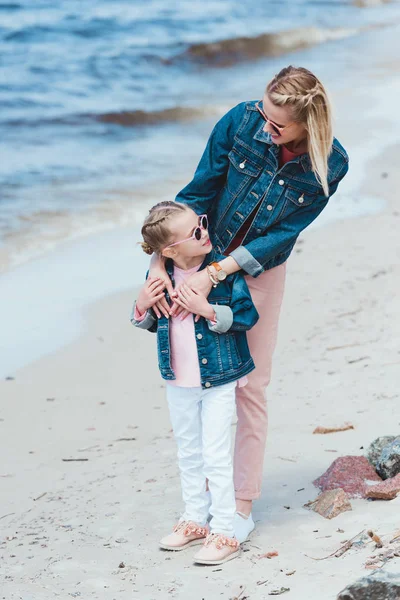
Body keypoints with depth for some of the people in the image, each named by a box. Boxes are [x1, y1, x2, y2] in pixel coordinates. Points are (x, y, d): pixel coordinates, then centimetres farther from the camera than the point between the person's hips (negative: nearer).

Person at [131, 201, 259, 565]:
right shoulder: (161, 274, -4)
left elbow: (247, 315, -16)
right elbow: (153, 323, 10)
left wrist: (208, 310, -28)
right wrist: (142, 307, -11)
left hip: (218, 380, -5)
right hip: (179, 382, 5)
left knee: (216, 456, -2)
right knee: (189, 454, 18)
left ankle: (224, 532, 7)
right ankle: (195, 522, 32)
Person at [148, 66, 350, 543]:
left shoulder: (329, 165, -21)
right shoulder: (242, 121, -22)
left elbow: (282, 235, -19)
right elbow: (196, 194, -15)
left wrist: (214, 274, -28)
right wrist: (159, 262, -22)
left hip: (260, 271, -1)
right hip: (204, 255, 1)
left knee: (249, 387, 2)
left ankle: (242, 504, 11)